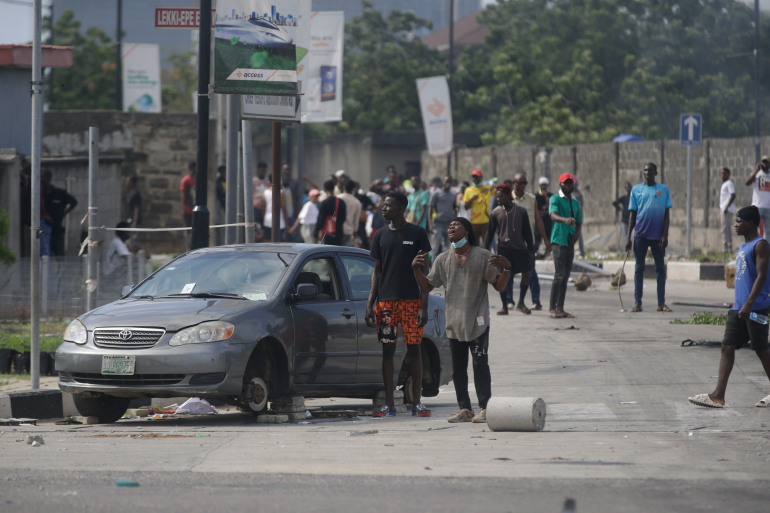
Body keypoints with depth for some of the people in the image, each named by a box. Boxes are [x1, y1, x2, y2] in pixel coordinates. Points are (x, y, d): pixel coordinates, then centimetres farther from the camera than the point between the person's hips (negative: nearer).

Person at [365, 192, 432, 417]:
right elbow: (377, 272, 13)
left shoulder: (417, 234, 0)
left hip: (411, 300, -3)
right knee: (387, 349, 2)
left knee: (414, 348, -1)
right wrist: (370, 304, 5)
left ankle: (417, 402, 4)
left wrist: (424, 306, -6)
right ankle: (389, 403, 5)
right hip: (385, 301, 3)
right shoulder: (381, 235, 10)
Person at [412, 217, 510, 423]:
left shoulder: (483, 256, 0)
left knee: (480, 364, -9)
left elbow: (500, 287, -2)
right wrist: (416, 269, -4)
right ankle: (464, 409, 9)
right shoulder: (443, 259, 10)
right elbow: (427, 287, 12)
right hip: (454, 323, 4)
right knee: (458, 368, 4)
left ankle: (484, 408, -7)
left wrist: (506, 268, -20)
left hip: (478, 322, -4)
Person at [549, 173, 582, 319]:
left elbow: (578, 222, 24)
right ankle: (553, 308, -10)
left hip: (570, 242, 7)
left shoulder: (575, 202, 19)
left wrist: (577, 233, 2)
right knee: (559, 275, -12)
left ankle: (560, 308, 10)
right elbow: (553, 215, -22)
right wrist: (565, 220, -43)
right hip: (559, 241, -7)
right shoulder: (555, 199, -4)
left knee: (565, 276, 7)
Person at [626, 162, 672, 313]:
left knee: (660, 268, 3)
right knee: (639, 268, 2)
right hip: (641, 235, 1)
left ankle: (661, 303, 7)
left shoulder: (663, 190, 5)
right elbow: (632, 214, 8)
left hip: (658, 235, -1)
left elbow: (666, 214, 4)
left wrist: (665, 235, -6)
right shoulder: (636, 190, 8)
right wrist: (628, 236, 3)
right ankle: (637, 303, 5)